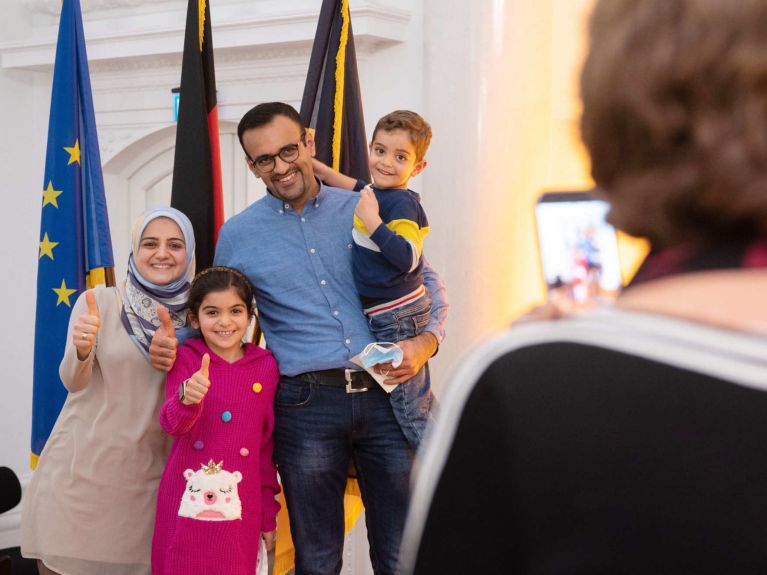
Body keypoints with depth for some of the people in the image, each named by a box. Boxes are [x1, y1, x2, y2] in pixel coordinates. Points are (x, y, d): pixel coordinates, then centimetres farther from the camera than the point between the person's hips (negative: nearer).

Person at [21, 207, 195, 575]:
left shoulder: (195, 315, 1)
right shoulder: (98, 302, -4)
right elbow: (74, 381, -13)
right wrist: (82, 351, -33)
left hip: (147, 473, 2)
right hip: (81, 467, -1)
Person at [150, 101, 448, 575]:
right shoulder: (238, 235, 7)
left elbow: (429, 286, 12)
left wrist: (426, 342, -7)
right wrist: (175, 345, -2)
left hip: (385, 394, 1)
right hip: (306, 406, 0)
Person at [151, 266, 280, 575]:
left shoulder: (266, 365, 4)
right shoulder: (185, 359, 0)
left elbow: (267, 444, 10)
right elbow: (172, 423, -14)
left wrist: (268, 513, 11)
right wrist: (186, 398, -37)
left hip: (239, 506, 1)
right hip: (188, 503, -1)